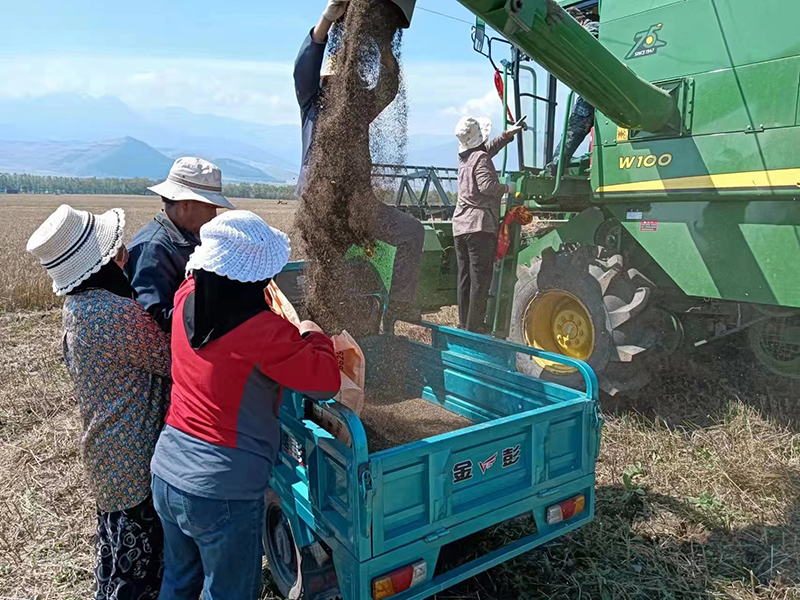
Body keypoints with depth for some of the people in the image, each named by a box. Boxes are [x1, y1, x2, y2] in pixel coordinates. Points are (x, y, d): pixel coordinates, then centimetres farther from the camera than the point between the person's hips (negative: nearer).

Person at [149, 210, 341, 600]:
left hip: (166, 475, 7)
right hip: (223, 493, -7)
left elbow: (198, 274, 21)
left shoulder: (186, 300, -4)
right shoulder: (265, 332, -22)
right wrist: (314, 336, 3)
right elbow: (325, 383, -12)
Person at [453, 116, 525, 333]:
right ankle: (474, 326, -6)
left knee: (464, 277, 10)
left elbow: (489, 148, 36)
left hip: (460, 226, 8)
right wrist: (507, 188, -4)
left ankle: (464, 323, 14)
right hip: (479, 225, -8)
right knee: (480, 278, -6)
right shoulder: (481, 158, -6)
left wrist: (509, 133, 37)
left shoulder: (465, 158, 19)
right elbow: (487, 185, -20)